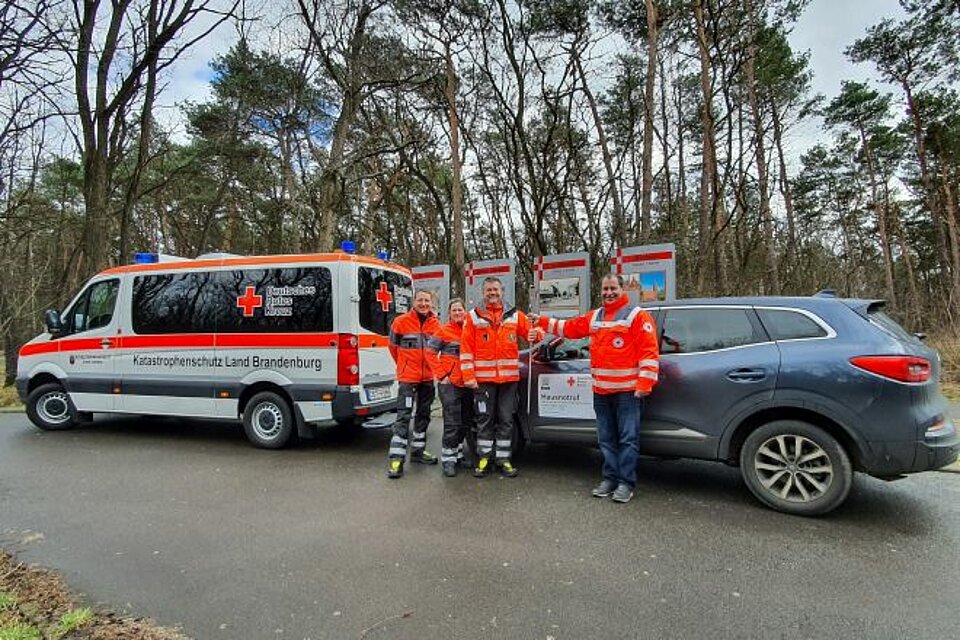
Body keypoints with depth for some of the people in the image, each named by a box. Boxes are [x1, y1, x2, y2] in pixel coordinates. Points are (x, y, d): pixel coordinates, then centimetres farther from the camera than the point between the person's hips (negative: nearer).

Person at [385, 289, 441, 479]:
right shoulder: (401, 321, -9)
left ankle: (418, 450, 30)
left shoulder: (436, 324, 2)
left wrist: (429, 365, 13)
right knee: (404, 415, -9)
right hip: (408, 377, -5)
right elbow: (393, 345, 4)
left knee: (424, 414, 14)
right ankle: (396, 458, -4)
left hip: (428, 377, 5)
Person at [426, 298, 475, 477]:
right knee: (452, 423, -5)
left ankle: (457, 454, 31)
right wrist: (441, 375, -11)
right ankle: (448, 459, 9)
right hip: (450, 383, -5)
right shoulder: (443, 331, -3)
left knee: (466, 421, 14)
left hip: (468, 383, 5)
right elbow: (431, 353, -6)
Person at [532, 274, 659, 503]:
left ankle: (626, 483, 10)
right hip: (600, 390, 6)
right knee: (606, 439, 13)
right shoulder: (594, 317, 15)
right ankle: (610, 478, 24)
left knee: (627, 439, 0)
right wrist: (544, 322, 25)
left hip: (627, 390, -6)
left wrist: (645, 383, -17)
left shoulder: (637, 315, -5)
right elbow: (569, 327, 27)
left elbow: (649, 352, -11)